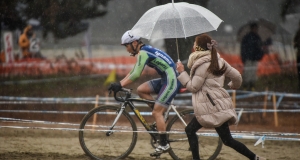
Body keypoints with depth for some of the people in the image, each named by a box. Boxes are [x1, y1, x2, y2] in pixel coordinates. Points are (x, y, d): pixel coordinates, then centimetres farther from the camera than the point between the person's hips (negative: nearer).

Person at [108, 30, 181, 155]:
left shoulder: (143, 53, -14)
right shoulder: (145, 51, 16)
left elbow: (136, 74, -22)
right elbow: (133, 72, 20)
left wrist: (120, 85, -19)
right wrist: (118, 83, 12)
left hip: (172, 81, -10)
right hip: (166, 79, 10)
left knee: (156, 113, -8)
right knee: (141, 90, 7)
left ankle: (164, 144, -3)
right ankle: (161, 116, 12)